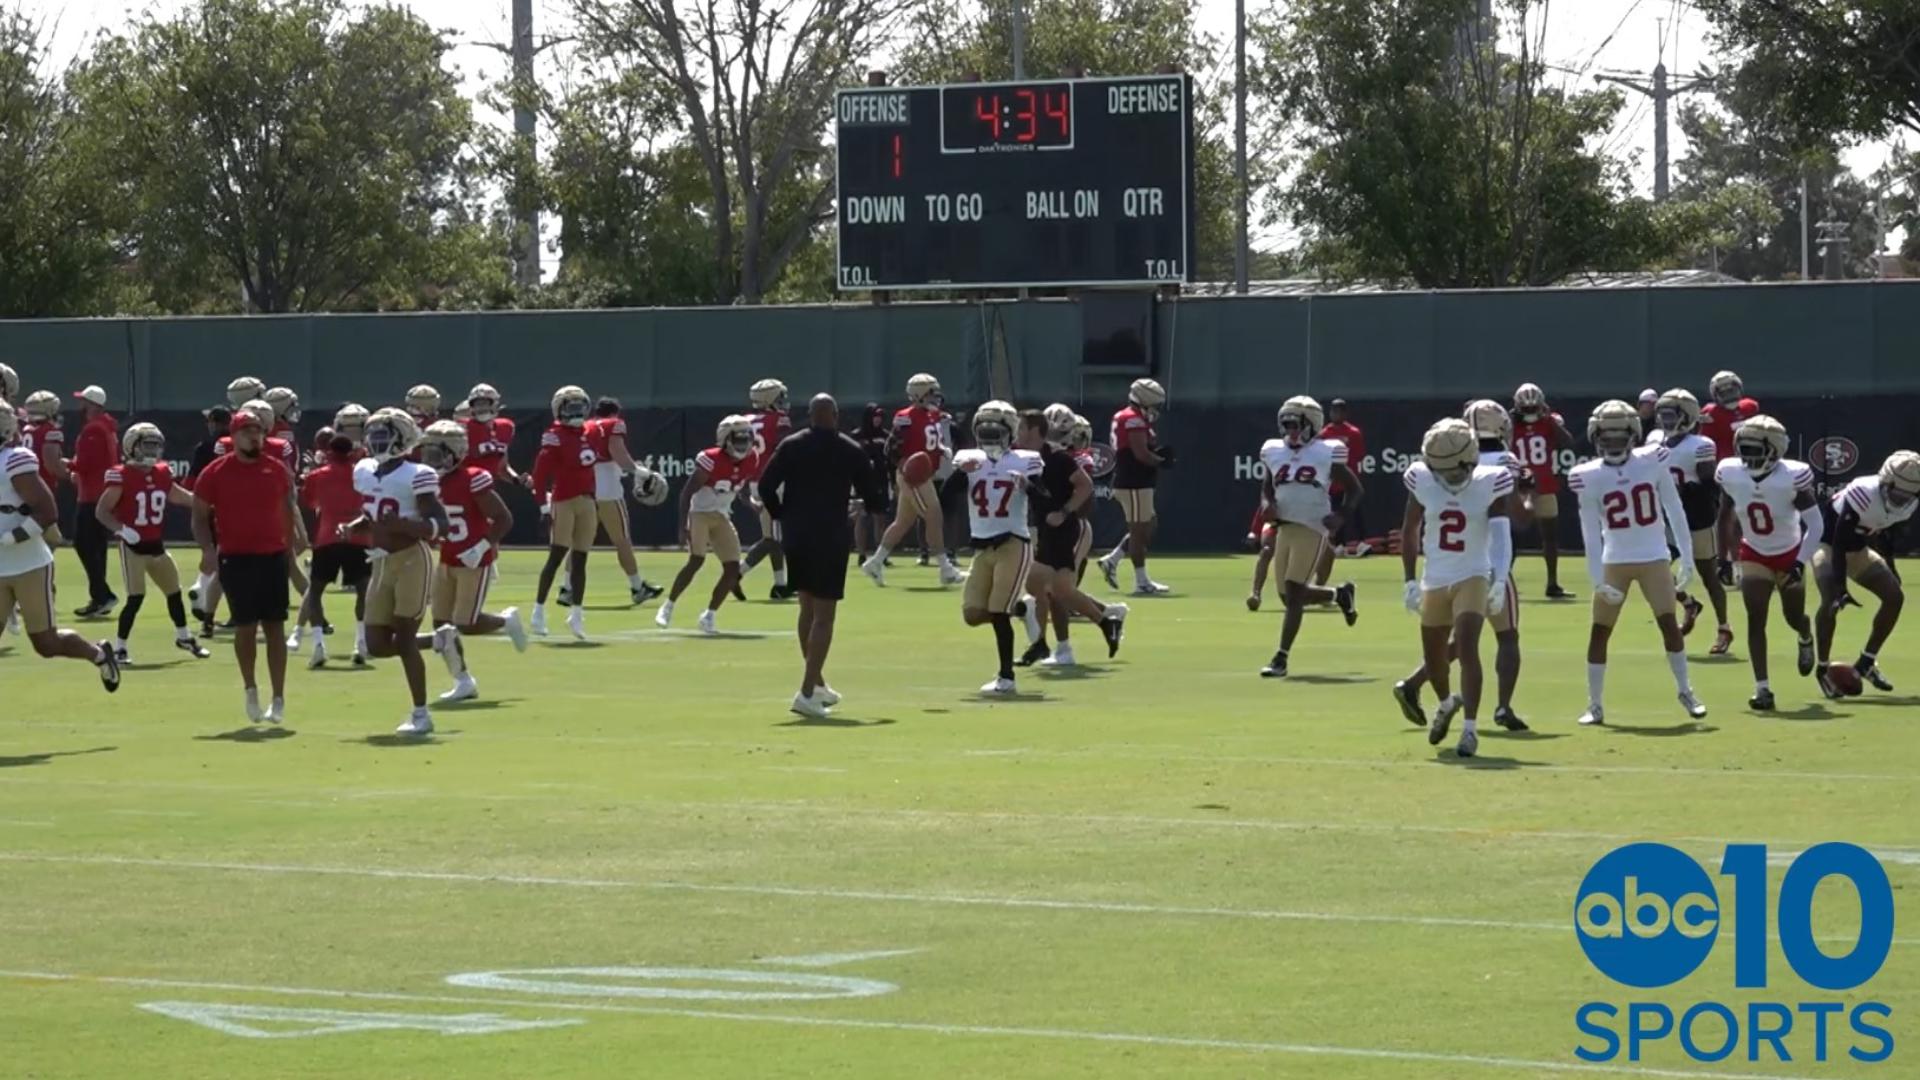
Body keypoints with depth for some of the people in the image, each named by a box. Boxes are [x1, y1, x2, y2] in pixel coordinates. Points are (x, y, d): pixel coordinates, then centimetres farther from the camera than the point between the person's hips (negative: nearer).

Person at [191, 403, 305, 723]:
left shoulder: (277, 470, 5)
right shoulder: (216, 473, -4)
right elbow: (200, 516, 1)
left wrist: (297, 536, 8)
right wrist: (208, 548, -12)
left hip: (273, 557, 2)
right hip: (236, 559, -2)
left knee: (275, 627, 3)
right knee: (245, 627, 1)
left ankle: (278, 699, 8)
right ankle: (250, 689, 21)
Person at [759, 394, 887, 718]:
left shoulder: (791, 446, 1)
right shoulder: (850, 451, -3)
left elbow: (766, 485, -5)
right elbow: (872, 497, 0)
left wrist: (781, 516, 10)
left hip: (795, 536, 3)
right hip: (831, 538, -3)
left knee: (808, 607, 19)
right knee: (824, 615, -2)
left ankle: (816, 682, 28)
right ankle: (807, 692, -12)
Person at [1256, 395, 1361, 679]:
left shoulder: (1326, 454, -4)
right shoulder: (1275, 453, 10)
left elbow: (1355, 489, 3)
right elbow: (1267, 488, 24)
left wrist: (1341, 515, -12)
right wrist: (1267, 503, 1)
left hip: (1311, 528, -6)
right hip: (1284, 527, 6)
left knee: (1293, 592, -11)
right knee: (1290, 594, 12)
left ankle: (1281, 658, -7)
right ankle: (1341, 594, 41)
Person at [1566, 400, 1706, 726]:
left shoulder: (1653, 462, -8)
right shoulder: (1589, 477, -7)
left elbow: (1674, 512, -1)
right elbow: (1591, 533, -4)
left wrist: (1686, 558, -2)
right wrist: (1598, 579, -8)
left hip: (1653, 558, 0)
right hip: (1614, 562, 0)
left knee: (1669, 623, -4)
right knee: (1599, 631, 1)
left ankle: (1686, 692, 11)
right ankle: (1594, 705, 10)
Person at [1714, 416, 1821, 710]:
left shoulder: (1792, 477, -29)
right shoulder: (1730, 474, -18)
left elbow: (1815, 525, -23)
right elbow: (1726, 515, 0)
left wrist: (1801, 563, -30)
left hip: (1789, 553, -2)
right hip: (1754, 554, 2)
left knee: (1793, 617, 12)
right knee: (1756, 619, -11)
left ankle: (1806, 639, 51)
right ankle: (1762, 688, -9)